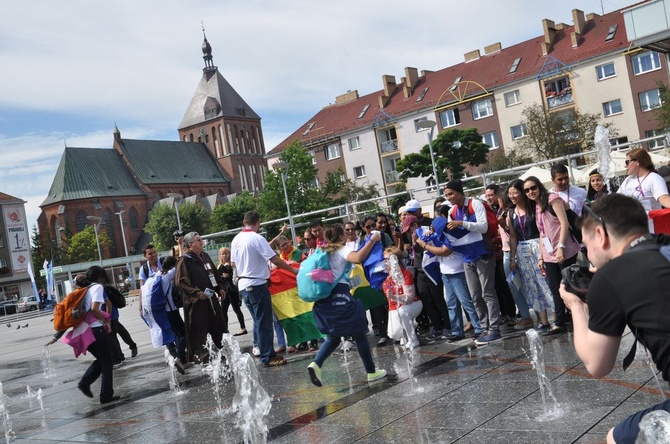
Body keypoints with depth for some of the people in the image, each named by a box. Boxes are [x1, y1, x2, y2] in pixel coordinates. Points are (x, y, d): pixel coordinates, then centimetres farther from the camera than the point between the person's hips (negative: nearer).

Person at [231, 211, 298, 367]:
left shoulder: (236, 240, 7)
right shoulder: (257, 238, -15)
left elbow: (233, 263, 16)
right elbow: (275, 259, -18)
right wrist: (293, 270, -9)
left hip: (243, 285, 7)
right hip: (257, 285, -7)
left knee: (258, 320, 17)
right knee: (264, 323, -1)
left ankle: (259, 348, 21)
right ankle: (268, 358, 3)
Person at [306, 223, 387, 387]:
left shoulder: (323, 252, 18)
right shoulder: (342, 250, -4)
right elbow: (358, 258, -25)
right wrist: (372, 240, -19)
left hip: (325, 296, 7)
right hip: (340, 294, -7)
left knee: (333, 337, 15)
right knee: (359, 334, 7)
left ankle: (316, 364, -9)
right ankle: (371, 371, 16)